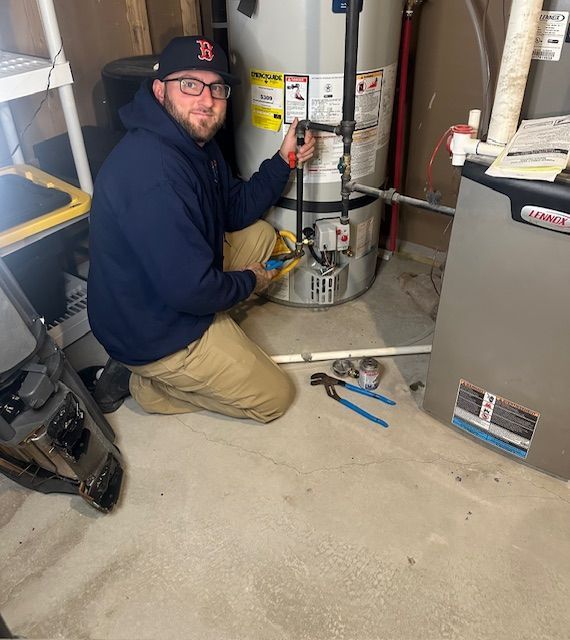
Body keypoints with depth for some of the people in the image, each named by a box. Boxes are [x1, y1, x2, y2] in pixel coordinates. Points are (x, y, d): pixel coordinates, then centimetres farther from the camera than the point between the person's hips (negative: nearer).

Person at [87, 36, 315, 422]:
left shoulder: (197, 142, 1)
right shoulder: (153, 172, -33)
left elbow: (237, 210, 12)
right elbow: (191, 290, -32)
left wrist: (283, 160, -1)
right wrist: (249, 281, -12)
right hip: (153, 333, -9)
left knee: (262, 234, 17)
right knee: (275, 397, 1)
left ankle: (215, 330, 12)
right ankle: (148, 381, 5)